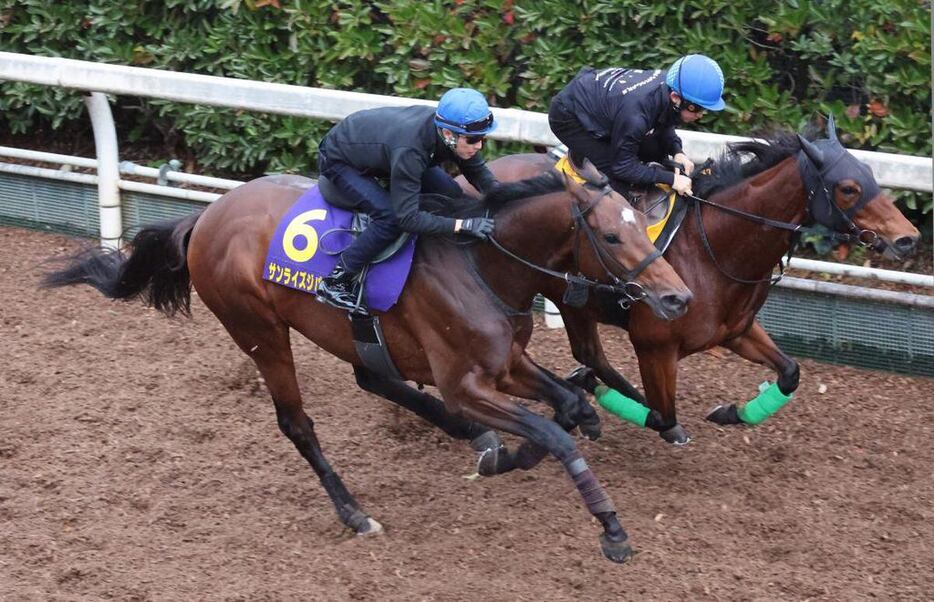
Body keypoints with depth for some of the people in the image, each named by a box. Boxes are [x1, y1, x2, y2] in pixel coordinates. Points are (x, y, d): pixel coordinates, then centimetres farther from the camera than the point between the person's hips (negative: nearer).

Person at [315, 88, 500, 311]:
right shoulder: (409, 150, -44)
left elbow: (478, 171, -4)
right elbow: (408, 218, -43)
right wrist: (464, 225, -44)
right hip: (339, 161, -8)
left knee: (450, 194, -2)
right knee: (391, 219, -28)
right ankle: (334, 283, -15)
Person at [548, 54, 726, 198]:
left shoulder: (669, 82, -21)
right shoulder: (635, 116, -43)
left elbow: (663, 125, 3)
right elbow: (623, 166, -27)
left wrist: (677, 152, -15)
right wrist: (671, 179, -26)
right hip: (569, 117, -8)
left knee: (654, 149, 5)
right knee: (616, 182, -16)